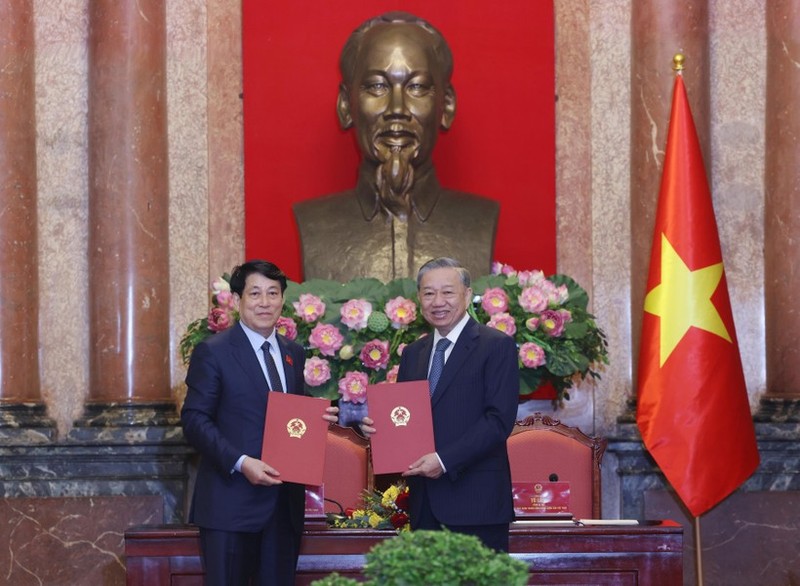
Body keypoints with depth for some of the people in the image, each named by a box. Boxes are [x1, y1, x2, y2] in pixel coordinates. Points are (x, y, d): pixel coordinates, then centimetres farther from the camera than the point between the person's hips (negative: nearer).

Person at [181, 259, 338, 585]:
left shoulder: (294, 354, 16)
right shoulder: (213, 352, -4)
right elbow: (195, 420, -9)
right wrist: (240, 462, -20)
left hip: (284, 501, 6)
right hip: (231, 500, -6)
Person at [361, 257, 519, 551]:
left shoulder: (497, 346, -3)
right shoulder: (413, 354, 18)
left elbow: (499, 419, -11)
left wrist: (445, 460, -18)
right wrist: (378, 426, -3)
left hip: (476, 502, -6)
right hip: (425, 503, 6)